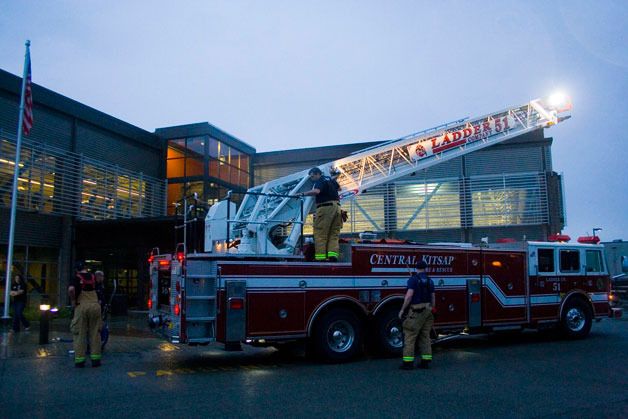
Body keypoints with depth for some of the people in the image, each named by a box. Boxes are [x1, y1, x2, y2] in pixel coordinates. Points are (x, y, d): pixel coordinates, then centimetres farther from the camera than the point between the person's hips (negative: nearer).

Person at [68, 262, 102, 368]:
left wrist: (73, 301, -6)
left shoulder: (76, 278, 0)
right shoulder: (93, 277, 12)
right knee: (95, 333, 9)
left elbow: (71, 289, -17)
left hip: (81, 306, -3)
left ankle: (79, 360, 8)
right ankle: (95, 359, 12)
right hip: (95, 305, 3)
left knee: (80, 334, 6)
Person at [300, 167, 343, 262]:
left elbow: (316, 191, -28)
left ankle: (320, 257, -10)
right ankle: (333, 255, -4)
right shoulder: (330, 179, 19)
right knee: (334, 234, 8)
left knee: (320, 234, -5)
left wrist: (303, 194, -28)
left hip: (325, 207, -8)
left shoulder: (320, 181, -7)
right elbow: (338, 188, 37)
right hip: (336, 207, 8)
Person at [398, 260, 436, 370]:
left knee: (410, 335, -4)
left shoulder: (413, 279, -7)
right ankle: (426, 361, 12)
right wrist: (432, 310, 23)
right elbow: (433, 297, 15)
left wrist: (402, 309, -8)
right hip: (428, 310, 7)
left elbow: (409, 295, -14)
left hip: (417, 310, -7)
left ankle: (408, 362, -6)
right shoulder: (430, 281, 13)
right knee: (425, 336, 11)